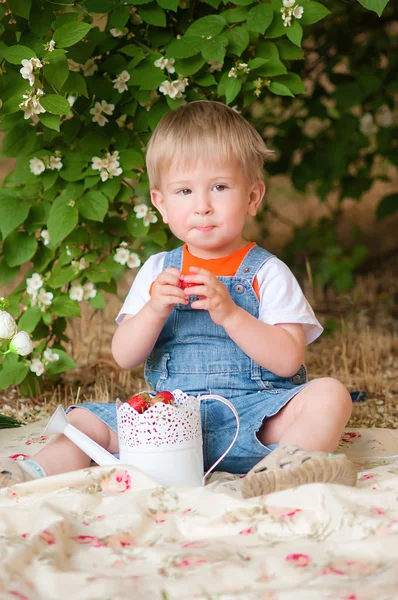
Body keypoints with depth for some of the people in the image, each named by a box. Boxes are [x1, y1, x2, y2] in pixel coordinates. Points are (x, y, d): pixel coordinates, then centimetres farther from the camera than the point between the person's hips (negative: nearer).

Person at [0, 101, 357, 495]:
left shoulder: (266, 272, 1)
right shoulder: (157, 271, 11)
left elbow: (289, 360, -9)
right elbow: (124, 357, 5)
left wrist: (230, 314, -21)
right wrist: (154, 310, -15)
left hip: (252, 412, -3)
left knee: (329, 395, -29)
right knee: (85, 420, -12)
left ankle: (287, 463, -48)